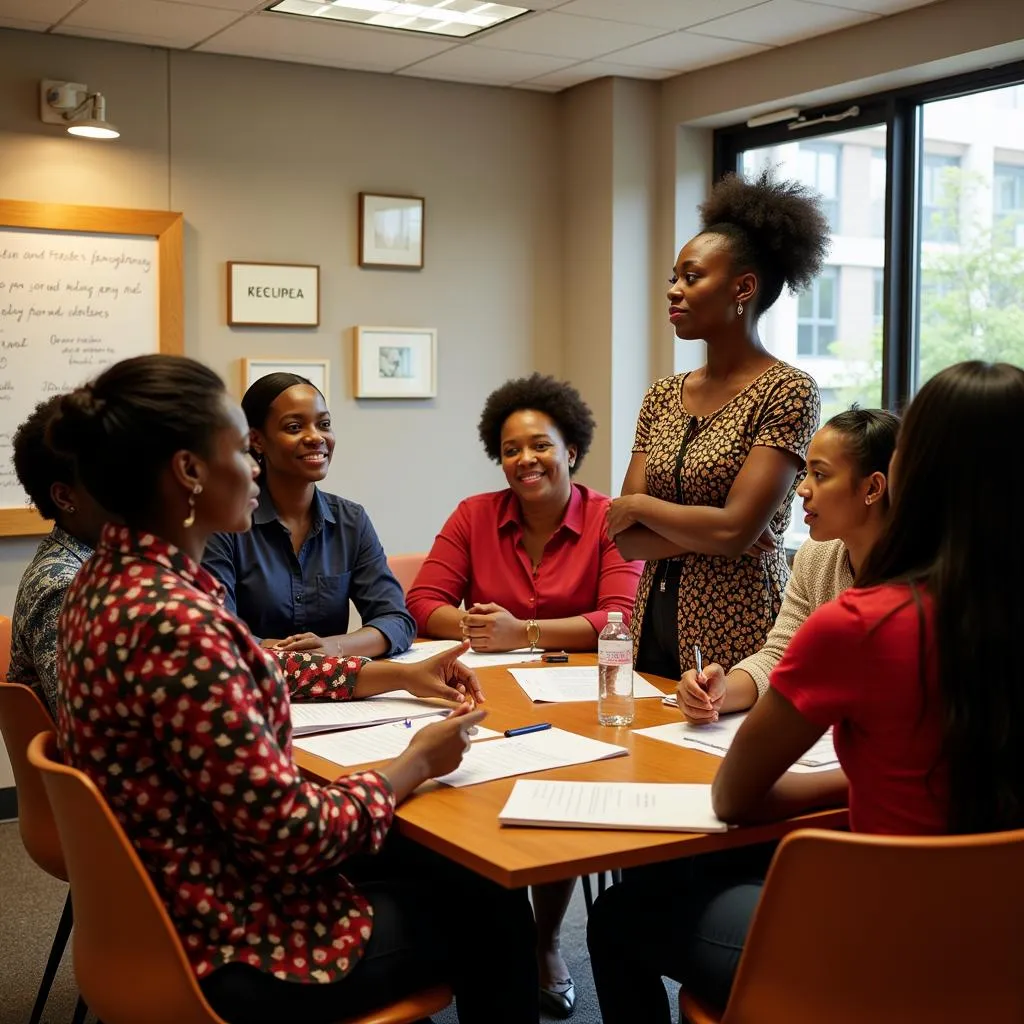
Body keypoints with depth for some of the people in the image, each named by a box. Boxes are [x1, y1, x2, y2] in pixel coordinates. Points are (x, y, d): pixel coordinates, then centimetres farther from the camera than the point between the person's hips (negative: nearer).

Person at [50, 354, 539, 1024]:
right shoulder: (173, 621, -31)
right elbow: (293, 832, -27)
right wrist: (416, 765, -11)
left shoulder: (117, 572, 0)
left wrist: (399, 675, 13)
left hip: (180, 900, 9)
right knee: (491, 905, 13)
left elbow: (256, 671, 17)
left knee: (444, 867, 24)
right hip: (231, 948, -9)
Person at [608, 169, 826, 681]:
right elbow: (626, 540, 2)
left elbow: (736, 530, -19)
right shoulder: (662, 396, 7)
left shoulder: (788, 390, -10)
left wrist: (637, 505, -6)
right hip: (655, 626, 6)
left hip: (734, 639, -5)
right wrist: (708, 531, -13)